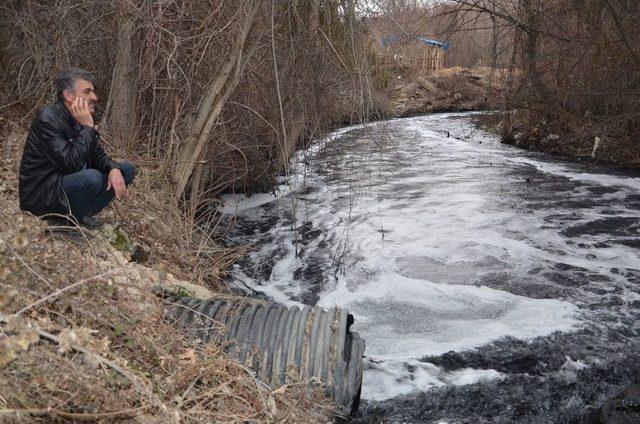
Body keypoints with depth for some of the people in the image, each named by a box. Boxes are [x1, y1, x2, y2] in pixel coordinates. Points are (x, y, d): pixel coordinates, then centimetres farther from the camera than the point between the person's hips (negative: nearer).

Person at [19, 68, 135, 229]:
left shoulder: (81, 119, 5)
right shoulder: (48, 119, -20)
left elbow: (98, 155, 7)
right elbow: (71, 164, -29)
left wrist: (114, 168, -15)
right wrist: (87, 127, -23)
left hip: (68, 183, 9)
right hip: (41, 195, -9)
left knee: (126, 169, 4)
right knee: (91, 177, -36)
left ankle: (81, 216, -1)